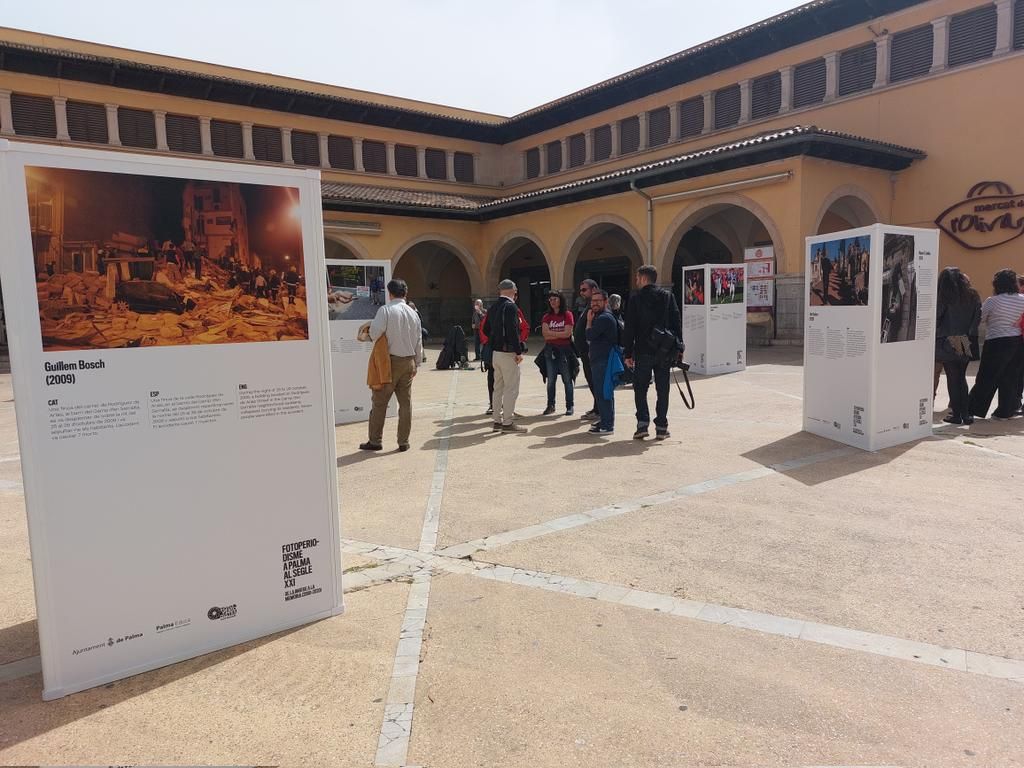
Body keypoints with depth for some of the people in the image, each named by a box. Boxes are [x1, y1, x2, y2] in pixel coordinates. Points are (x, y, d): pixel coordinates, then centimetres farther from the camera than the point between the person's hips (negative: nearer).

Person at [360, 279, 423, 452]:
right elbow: (419, 342, 11)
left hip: (390, 361, -4)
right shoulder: (413, 313, 7)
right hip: (409, 361, 5)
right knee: (406, 402, 8)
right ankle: (403, 442, 12)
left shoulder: (386, 310, -9)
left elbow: (374, 334, -17)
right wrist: (416, 364, 19)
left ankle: (375, 440, 8)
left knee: (380, 402, 4)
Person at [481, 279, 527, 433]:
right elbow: (513, 330, -21)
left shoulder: (493, 307, 12)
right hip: (508, 353, -8)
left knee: (498, 388, 14)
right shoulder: (510, 306, -13)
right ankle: (507, 423, -2)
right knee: (511, 389, -3)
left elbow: (485, 329, 16)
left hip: (495, 352, 8)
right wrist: (518, 352, -18)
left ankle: (497, 421, 19)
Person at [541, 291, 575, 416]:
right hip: (550, 350, 4)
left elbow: (567, 333, -12)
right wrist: (560, 333, -9)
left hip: (564, 349, -3)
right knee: (551, 379, 7)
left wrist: (552, 334, -5)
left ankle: (569, 406, 8)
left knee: (567, 379, 1)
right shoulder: (547, 316, 9)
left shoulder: (567, 315, -2)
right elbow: (545, 333, -5)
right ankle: (551, 405, 15)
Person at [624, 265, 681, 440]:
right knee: (662, 390, 8)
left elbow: (630, 329, -4)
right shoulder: (668, 296, 5)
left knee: (640, 388, 8)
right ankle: (661, 427, 9)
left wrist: (627, 353, 0)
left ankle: (643, 424, -2)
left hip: (643, 352, -2)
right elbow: (677, 323, 3)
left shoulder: (636, 299, -3)